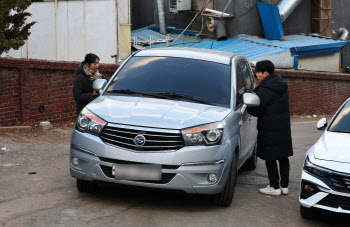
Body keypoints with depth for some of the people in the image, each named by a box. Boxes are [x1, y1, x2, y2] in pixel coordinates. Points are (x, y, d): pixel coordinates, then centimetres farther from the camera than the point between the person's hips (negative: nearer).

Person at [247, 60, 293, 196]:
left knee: (270, 159, 2)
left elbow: (255, 111, -15)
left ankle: (275, 187, 7)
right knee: (283, 157, 14)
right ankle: (284, 185, 21)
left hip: (270, 130, -8)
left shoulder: (264, 90, -18)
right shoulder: (282, 84, 9)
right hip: (284, 127, 8)